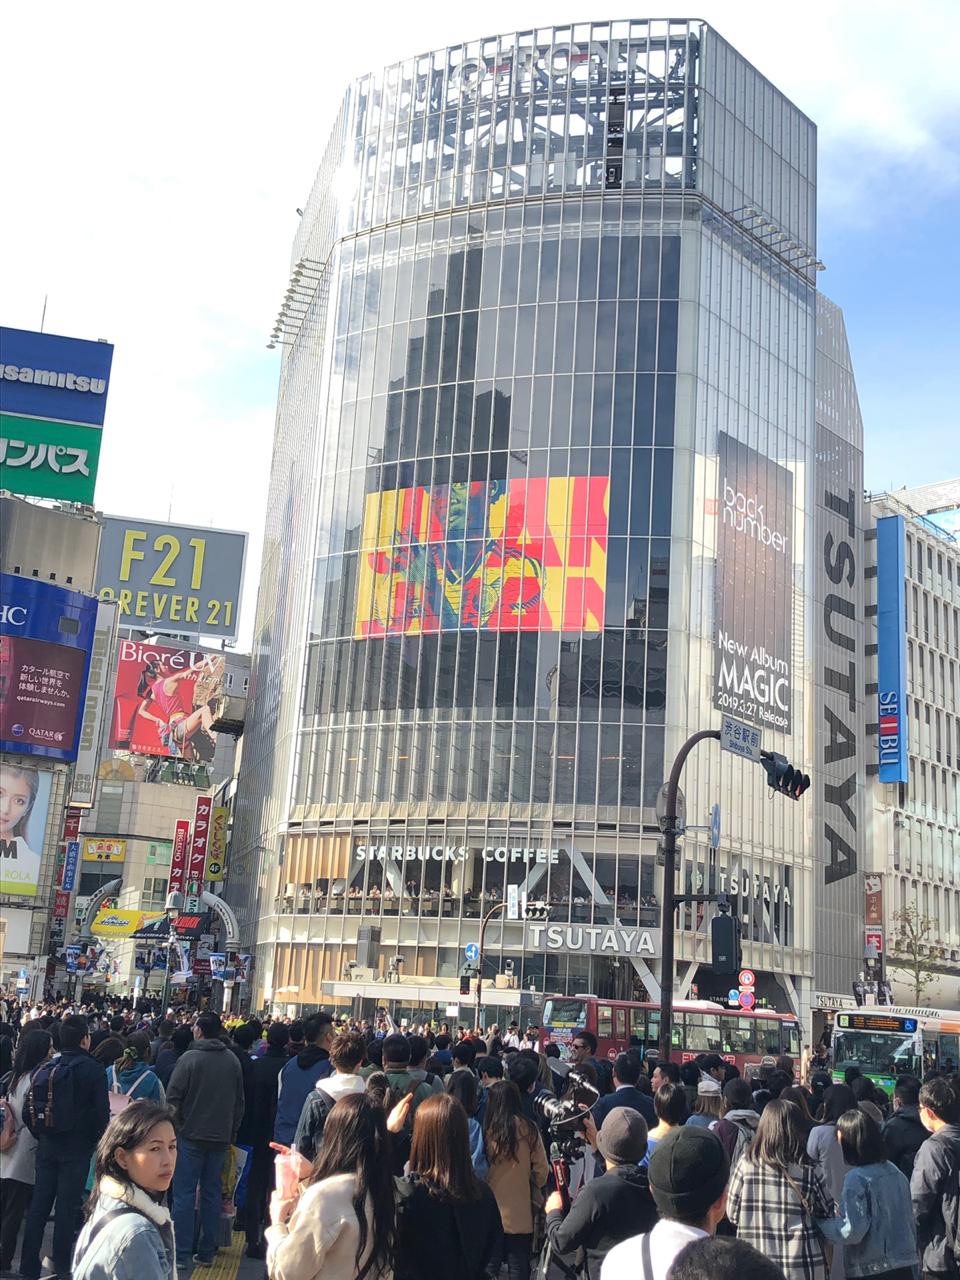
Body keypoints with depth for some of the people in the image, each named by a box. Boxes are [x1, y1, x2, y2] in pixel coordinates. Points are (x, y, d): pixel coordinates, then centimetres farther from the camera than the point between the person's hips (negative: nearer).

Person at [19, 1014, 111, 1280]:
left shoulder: (44, 1068, 2)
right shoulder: (92, 1070, -12)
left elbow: (29, 1108, 3)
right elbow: (101, 1112, -12)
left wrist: (40, 1136, 15)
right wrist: (95, 1142, 4)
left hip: (46, 1146, 5)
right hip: (77, 1148, -4)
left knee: (38, 1204, 11)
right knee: (67, 1206, 5)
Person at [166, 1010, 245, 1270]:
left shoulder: (189, 1059, -13)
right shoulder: (233, 1061, 2)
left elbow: (172, 1098, -11)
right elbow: (239, 1101, 9)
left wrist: (176, 1125, 4)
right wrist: (231, 1132, 17)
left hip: (191, 1136, -4)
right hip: (221, 1137, 4)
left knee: (184, 1195, 2)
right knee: (211, 1194, 12)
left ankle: (181, 1254, 1)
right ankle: (206, 1253, 16)